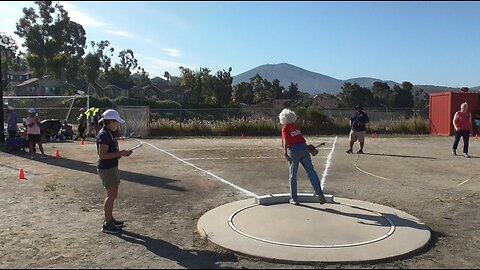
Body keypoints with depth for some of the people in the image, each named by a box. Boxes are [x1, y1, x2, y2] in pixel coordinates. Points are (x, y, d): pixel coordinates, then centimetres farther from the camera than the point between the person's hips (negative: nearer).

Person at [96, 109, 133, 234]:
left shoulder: (109, 134, 13)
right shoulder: (104, 135, -18)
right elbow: (102, 155, -24)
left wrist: (121, 153, 8)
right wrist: (119, 153, -22)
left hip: (111, 167, 10)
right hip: (106, 168, -10)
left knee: (113, 194, 17)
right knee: (111, 195, -5)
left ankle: (110, 219, 29)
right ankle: (107, 224, 3)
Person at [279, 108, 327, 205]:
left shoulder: (285, 129, -2)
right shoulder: (296, 126, 14)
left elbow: (285, 141, -16)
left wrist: (285, 153, -24)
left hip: (293, 151, -4)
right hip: (304, 148, 4)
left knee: (293, 175, 7)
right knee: (311, 171, 2)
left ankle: (294, 198, 12)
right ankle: (320, 194, -6)